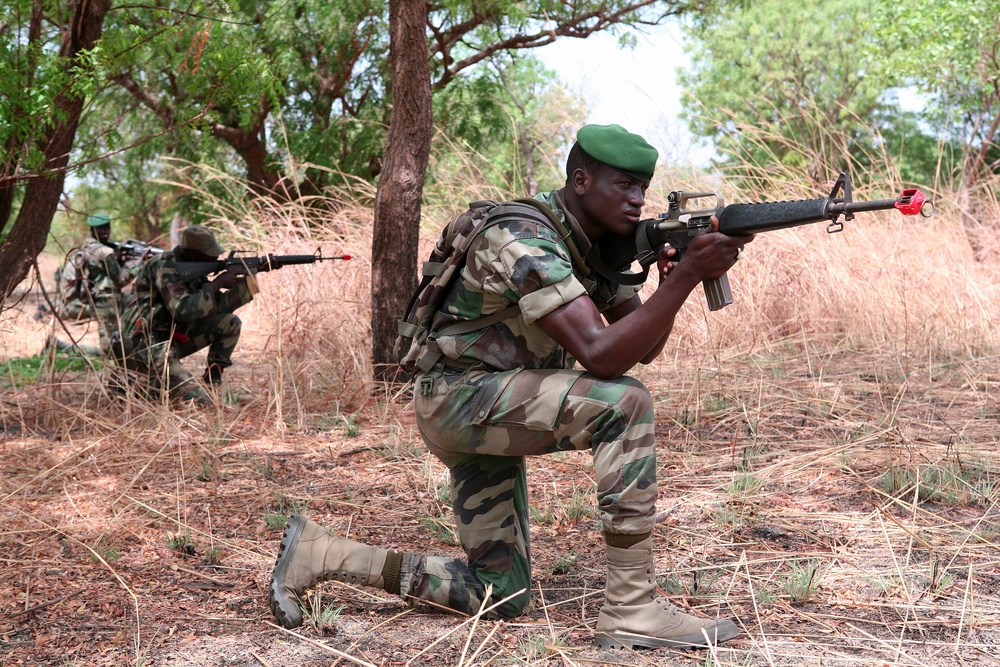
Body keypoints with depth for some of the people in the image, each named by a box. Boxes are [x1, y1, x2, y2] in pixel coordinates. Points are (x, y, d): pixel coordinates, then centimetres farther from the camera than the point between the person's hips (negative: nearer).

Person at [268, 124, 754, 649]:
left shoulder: (593, 243, 5)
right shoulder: (527, 241, -23)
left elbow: (644, 347, 3)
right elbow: (600, 356, -31)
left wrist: (672, 278, -15)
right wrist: (688, 276, -34)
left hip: (492, 413, 10)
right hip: (459, 395, -10)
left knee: (498, 597, 8)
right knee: (624, 403, -27)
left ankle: (317, 554, 14)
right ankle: (633, 613, -22)